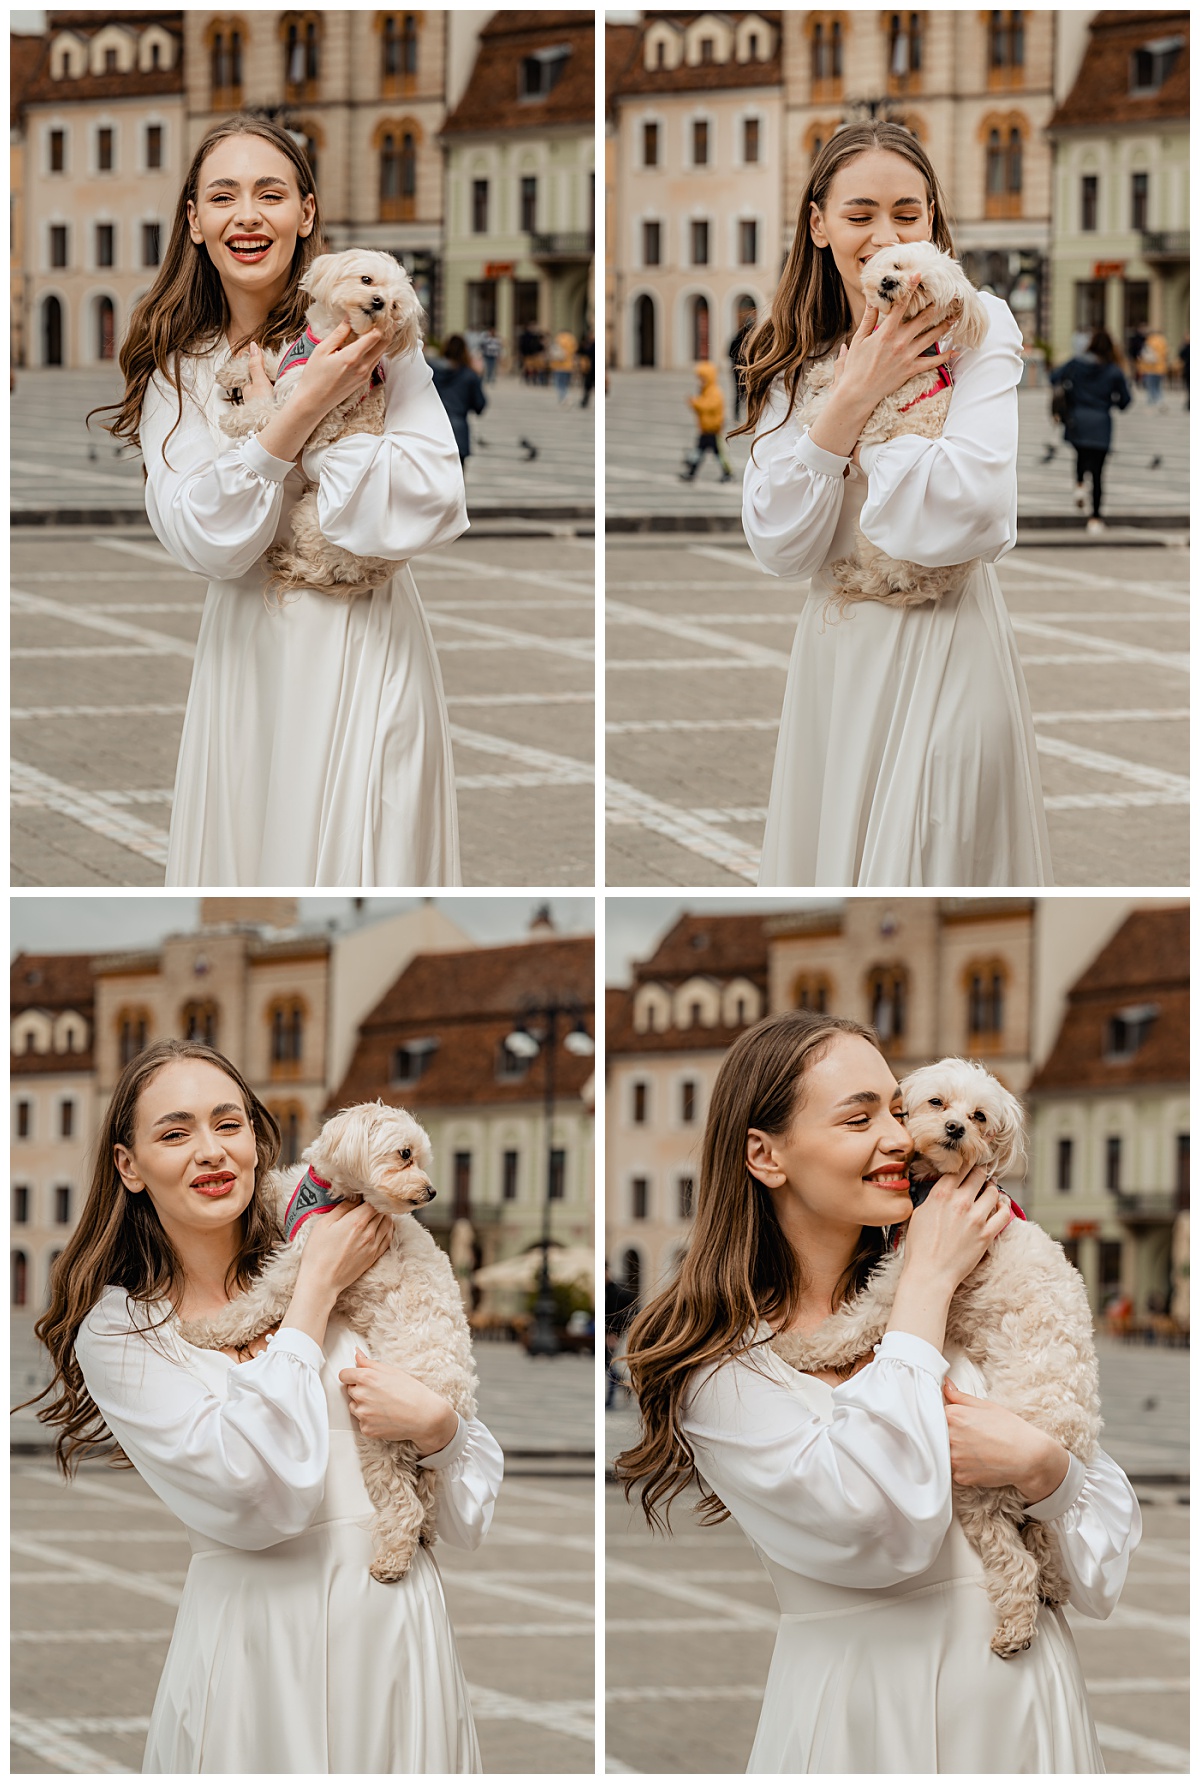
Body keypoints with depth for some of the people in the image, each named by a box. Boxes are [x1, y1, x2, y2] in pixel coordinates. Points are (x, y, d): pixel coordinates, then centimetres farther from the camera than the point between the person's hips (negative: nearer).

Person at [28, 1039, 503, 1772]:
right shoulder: (119, 1332, -1)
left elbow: (472, 1516, 7)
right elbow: (255, 1497, -17)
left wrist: (435, 1424, -16)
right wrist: (318, 1290, -10)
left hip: (400, 1628, 3)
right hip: (258, 1649, -2)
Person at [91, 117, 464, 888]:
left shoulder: (366, 330, -4)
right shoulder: (176, 372, 5)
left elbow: (435, 504, -15)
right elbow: (206, 542, -9)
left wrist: (280, 430, -13)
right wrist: (301, 414, -19)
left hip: (367, 648, -3)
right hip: (251, 657, 3)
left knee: (356, 864, -2)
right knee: (250, 853, 8)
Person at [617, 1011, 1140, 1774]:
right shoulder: (722, 1369, -8)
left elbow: (1111, 1538, 4)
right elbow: (881, 1526, -23)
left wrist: (1040, 1464, -19)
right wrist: (928, 1279, -14)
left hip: (1029, 1705, 4)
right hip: (863, 1716, -4)